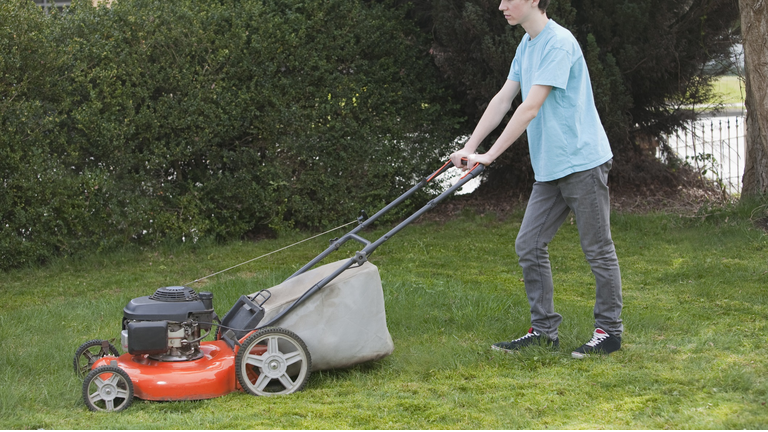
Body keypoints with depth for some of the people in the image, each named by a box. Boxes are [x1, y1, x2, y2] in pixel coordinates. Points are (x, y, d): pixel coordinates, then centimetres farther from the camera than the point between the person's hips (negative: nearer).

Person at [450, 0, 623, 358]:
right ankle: (543, 330, 14)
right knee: (529, 245, 6)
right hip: (549, 168, 9)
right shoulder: (526, 45, 13)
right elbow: (503, 100, 14)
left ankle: (609, 331, 10)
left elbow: (531, 107, -22)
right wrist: (468, 148, 7)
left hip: (582, 163, -9)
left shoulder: (559, 43, -17)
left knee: (598, 250, 1)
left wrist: (489, 155, -22)